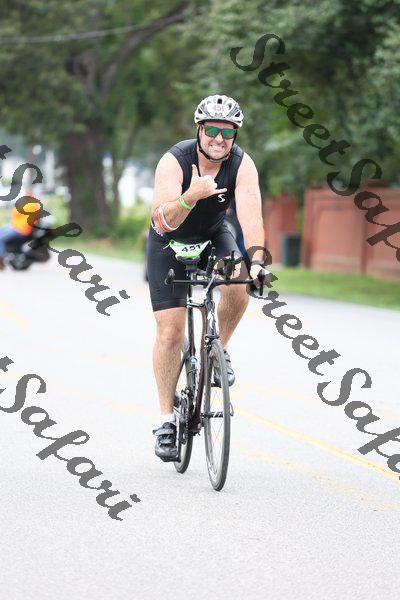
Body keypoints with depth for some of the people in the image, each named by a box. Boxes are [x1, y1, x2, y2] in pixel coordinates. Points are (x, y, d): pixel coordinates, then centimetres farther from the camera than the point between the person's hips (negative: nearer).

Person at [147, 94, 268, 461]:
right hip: (171, 242, -2)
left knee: (238, 288, -29)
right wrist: (191, 196, -58)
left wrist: (256, 259, -52)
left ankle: (219, 350, 0)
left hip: (213, 236, 2)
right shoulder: (174, 161, -29)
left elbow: (251, 217, -34)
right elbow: (162, 221, -40)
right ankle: (167, 419, 1)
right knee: (170, 331, -9)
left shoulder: (242, 165, -22)